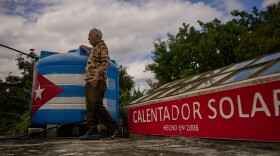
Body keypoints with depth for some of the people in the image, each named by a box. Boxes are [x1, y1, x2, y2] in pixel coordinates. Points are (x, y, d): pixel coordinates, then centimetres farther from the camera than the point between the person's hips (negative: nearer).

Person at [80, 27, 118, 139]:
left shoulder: (102, 46, 0)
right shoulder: (94, 49, 26)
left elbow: (105, 62, -12)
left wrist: (97, 75, -23)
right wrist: (87, 51, 37)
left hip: (97, 81, -9)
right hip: (89, 82, 9)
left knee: (96, 105, -15)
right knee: (90, 107, 4)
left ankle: (112, 127, -5)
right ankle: (92, 131, 5)